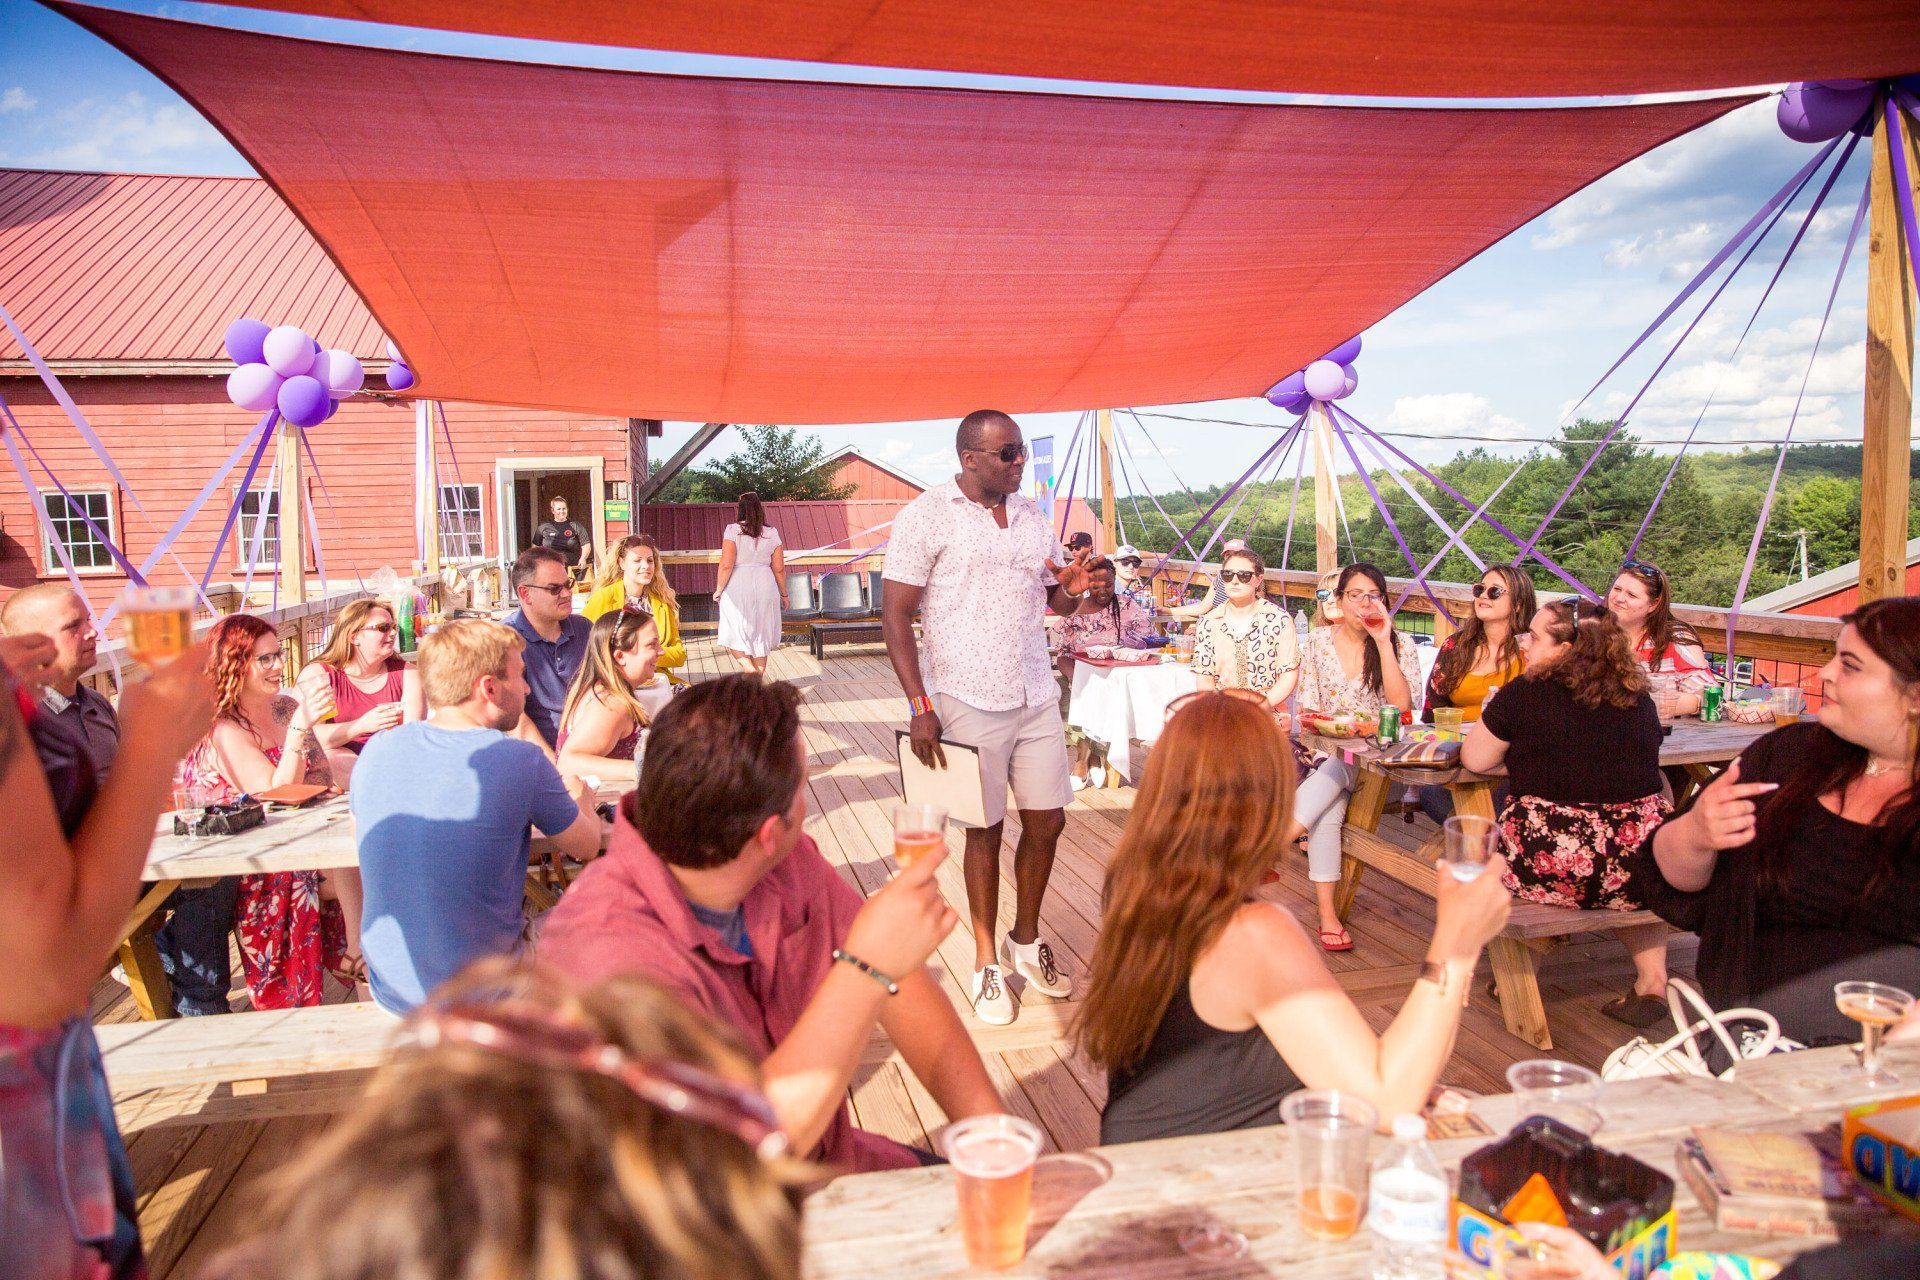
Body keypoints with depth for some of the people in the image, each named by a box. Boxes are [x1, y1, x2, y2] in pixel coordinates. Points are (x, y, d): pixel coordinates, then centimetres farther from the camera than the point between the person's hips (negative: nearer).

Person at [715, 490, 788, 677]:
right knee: (761, 635, 13)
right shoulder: (772, 533, 2)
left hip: (737, 589, -3)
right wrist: (784, 594, 15)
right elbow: (779, 569, 4)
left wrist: (719, 589, -1)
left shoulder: (733, 530, -7)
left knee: (734, 636, 7)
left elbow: (726, 565, -13)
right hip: (765, 587, 3)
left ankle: (749, 668, -16)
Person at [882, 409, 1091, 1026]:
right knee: (985, 830, 6)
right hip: (968, 702, -5)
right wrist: (920, 708, -15)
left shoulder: (1033, 516, 10)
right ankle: (987, 961, 24)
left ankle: (1026, 941, 32)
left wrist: (1073, 587, -6)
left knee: (1047, 821, 10)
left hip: (1037, 697, 5)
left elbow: (1057, 601, 19)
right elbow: (896, 616, -10)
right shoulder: (926, 517, -8)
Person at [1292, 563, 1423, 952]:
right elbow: (1308, 705, 8)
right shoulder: (1318, 640, 7)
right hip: (1325, 751, 1)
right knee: (1329, 803, -32)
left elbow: (1401, 705, -14)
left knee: (1332, 774, -36)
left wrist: (1382, 641, -16)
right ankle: (1326, 912, -36)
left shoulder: (1400, 645, 2)